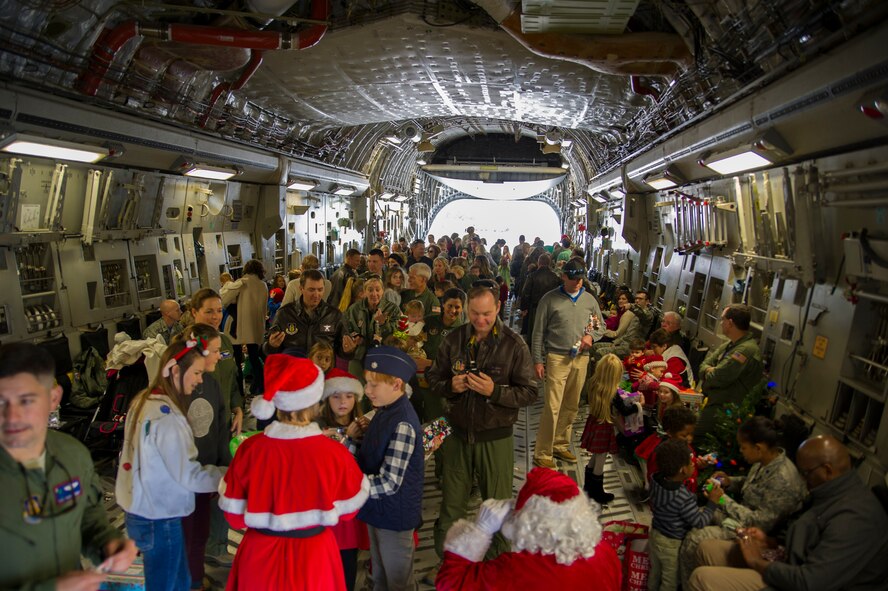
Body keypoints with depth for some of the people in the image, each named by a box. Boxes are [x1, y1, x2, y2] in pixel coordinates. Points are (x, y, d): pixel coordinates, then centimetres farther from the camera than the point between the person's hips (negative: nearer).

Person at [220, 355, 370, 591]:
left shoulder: (251, 449, -18)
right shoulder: (335, 453, -20)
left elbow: (235, 514, -7)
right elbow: (348, 509, -5)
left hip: (260, 557, 1)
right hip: (314, 558, -1)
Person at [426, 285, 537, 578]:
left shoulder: (514, 344, -12)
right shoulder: (454, 339, -2)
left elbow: (529, 392, -11)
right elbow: (434, 378, 5)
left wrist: (495, 391, -26)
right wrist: (450, 386, -17)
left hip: (495, 437, -3)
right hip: (457, 432, 3)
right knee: (451, 504, 18)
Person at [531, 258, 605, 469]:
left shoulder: (590, 300, 9)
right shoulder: (550, 299, -4)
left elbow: (600, 326, 17)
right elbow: (538, 332, -1)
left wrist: (591, 336, -6)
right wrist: (538, 360, -4)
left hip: (581, 358, 5)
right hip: (557, 357, -5)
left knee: (571, 406, 12)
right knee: (552, 407, -7)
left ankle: (560, 445, 27)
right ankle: (542, 454, 2)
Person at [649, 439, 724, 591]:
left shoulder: (655, 480, -16)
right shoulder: (684, 498, -36)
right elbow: (699, 523, -21)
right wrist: (712, 502, -13)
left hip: (655, 534, 6)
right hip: (672, 544, -6)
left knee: (655, 572, 29)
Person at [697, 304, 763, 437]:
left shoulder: (746, 350, -23)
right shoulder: (731, 344, 10)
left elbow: (717, 378, -24)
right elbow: (705, 364, 10)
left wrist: (707, 372, -2)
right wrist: (710, 371, -13)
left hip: (722, 410, -9)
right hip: (713, 400, 9)